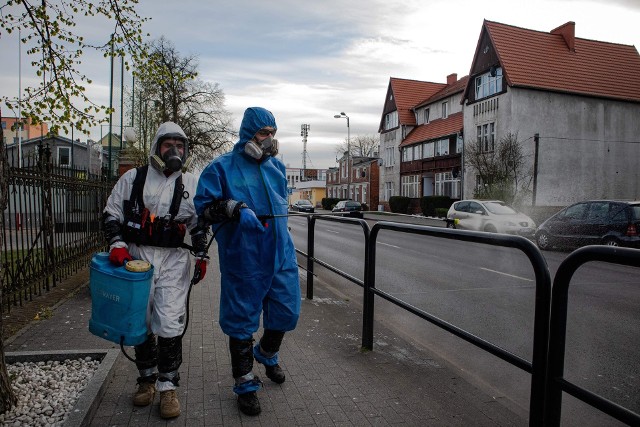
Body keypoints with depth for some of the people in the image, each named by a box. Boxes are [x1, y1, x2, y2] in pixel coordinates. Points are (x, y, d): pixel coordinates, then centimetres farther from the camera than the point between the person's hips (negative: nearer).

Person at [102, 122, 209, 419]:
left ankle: (168, 386, 9)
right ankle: (147, 379, 30)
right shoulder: (132, 178, 5)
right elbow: (111, 214, 8)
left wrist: (201, 256, 5)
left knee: (169, 325, -6)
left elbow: (199, 224, 12)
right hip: (136, 257, 1)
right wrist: (117, 244, -7)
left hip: (174, 261, -1)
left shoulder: (191, 184, 7)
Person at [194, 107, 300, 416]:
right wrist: (232, 207, -24)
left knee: (286, 312, 13)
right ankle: (245, 384, 26)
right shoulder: (222, 167, -4)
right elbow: (203, 207, -8)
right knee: (242, 320, 6)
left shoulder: (276, 166, 13)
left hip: (280, 254, 6)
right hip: (243, 259, -5)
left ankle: (267, 353, 45)